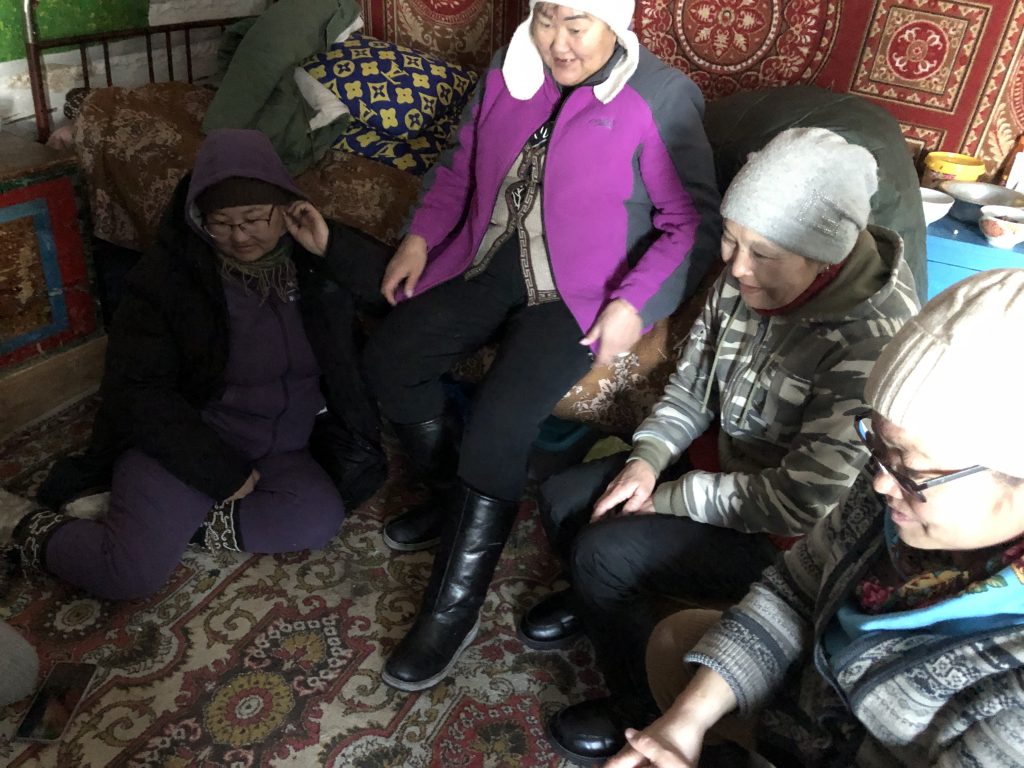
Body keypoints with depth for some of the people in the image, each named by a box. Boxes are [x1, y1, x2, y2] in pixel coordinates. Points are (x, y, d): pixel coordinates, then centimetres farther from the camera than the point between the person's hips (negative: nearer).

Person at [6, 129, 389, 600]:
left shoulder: (312, 258, -3)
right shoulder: (168, 271, -11)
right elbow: (136, 393, -13)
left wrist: (332, 247, -22)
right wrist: (223, 472, -17)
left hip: (280, 447, 3)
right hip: (186, 440, -3)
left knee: (319, 520, -26)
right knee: (132, 572, -22)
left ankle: (183, 521, -8)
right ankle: (39, 534, 9)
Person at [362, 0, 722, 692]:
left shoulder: (660, 98, -8)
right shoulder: (511, 72, 9)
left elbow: (694, 221, -9)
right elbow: (460, 167, 18)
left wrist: (635, 305, -20)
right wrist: (421, 238, 4)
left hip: (577, 292, -6)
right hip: (489, 261, 6)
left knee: (499, 424, -24)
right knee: (390, 357, -10)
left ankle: (454, 610, -5)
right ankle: (453, 498, 15)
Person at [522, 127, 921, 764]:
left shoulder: (873, 343, -31)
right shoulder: (743, 279, -9)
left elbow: (803, 500, -29)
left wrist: (673, 498, -20)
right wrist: (647, 459, -11)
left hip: (788, 537, -7)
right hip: (730, 467, 7)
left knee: (607, 550, -19)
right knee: (563, 499, 3)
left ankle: (647, 710, 10)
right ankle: (601, 600, 37)